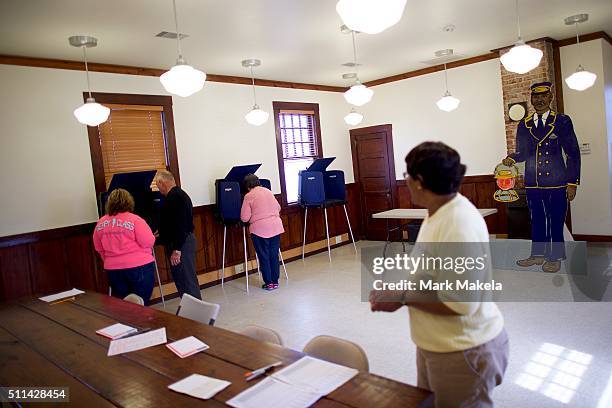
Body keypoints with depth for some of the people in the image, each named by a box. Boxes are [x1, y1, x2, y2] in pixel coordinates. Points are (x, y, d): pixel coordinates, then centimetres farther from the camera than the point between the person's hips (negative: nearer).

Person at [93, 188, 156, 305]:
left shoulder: (100, 223, 3)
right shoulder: (135, 219, -13)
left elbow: (99, 248, 11)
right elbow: (148, 242, -16)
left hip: (113, 269, 5)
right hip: (139, 266, -4)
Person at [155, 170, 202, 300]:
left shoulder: (175, 198, -18)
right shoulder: (179, 194, 15)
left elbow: (180, 225, -24)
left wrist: (177, 250, -24)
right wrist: (162, 233, 37)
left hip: (181, 244, -11)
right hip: (182, 243, 11)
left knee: (186, 280, -5)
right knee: (181, 278, 16)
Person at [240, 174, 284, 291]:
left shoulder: (248, 196, -6)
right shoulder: (268, 191, 10)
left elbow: (244, 218, -8)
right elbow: (278, 208, 19)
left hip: (260, 229, -5)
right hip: (275, 227, 5)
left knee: (264, 257, 7)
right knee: (274, 255, 12)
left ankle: (269, 283, 12)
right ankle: (275, 281, 19)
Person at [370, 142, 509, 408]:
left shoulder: (458, 225, -27)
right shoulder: (439, 213, 4)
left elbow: (460, 304, -30)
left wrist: (403, 298, -21)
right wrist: (397, 287, -1)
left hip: (464, 352, -9)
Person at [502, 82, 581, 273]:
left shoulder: (562, 121, 1)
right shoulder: (524, 125, 10)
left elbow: (573, 153, 1)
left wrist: (572, 182, -4)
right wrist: (511, 158, -10)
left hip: (556, 183, -3)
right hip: (533, 183, 3)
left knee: (556, 221, 2)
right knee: (537, 220, 12)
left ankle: (555, 257, 15)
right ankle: (537, 254, 24)